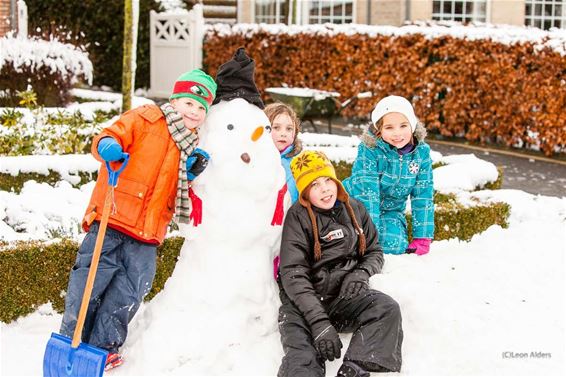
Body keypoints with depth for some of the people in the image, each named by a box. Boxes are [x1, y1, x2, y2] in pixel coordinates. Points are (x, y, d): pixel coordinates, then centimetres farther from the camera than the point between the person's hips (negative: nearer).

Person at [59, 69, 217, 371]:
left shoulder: (191, 146, 17)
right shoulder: (145, 119, 0)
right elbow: (108, 138, -8)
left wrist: (192, 173, -1)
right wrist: (108, 146, -31)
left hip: (146, 237, 5)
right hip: (111, 222, -5)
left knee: (127, 295, 2)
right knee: (87, 285, -3)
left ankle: (103, 347, 16)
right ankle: (71, 344, 10)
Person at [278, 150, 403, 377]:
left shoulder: (355, 210, 11)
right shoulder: (298, 217, -3)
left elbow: (374, 252, 21)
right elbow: (293, 274, -12)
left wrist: (362, 273, -6)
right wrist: (319, 322, -25)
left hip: (344, 297, 4)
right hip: (303, 302, -4)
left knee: (388, 309, -26)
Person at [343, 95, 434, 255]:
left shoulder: (422, 152, -12)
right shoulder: (369, 150, -24)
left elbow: (423, 196, -7)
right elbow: (367, 194, -28)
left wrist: (422, 238, -10)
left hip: (390, 211, 2)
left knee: (394, 245, -25)